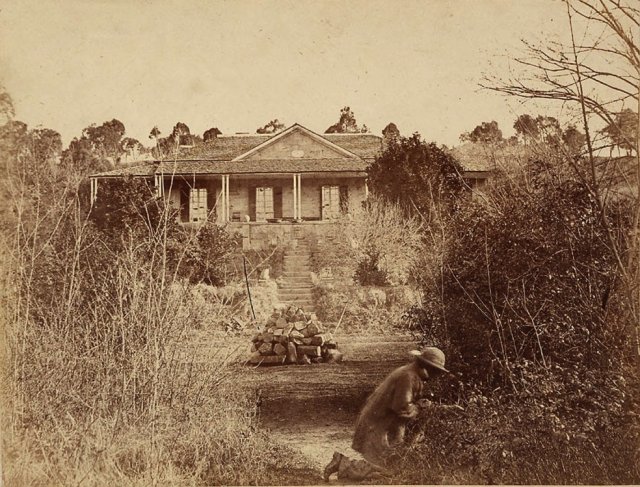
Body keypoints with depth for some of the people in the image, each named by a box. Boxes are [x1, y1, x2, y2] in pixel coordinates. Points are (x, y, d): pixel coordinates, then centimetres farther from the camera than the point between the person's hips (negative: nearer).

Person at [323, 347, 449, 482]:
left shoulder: (412, 374, 10)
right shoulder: (407, 377, -23)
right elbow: (402, 408, -27)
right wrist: (418, 409, -9)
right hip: (375, 426, -10)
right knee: (380, 470, -11)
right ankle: (341, 463, -4)